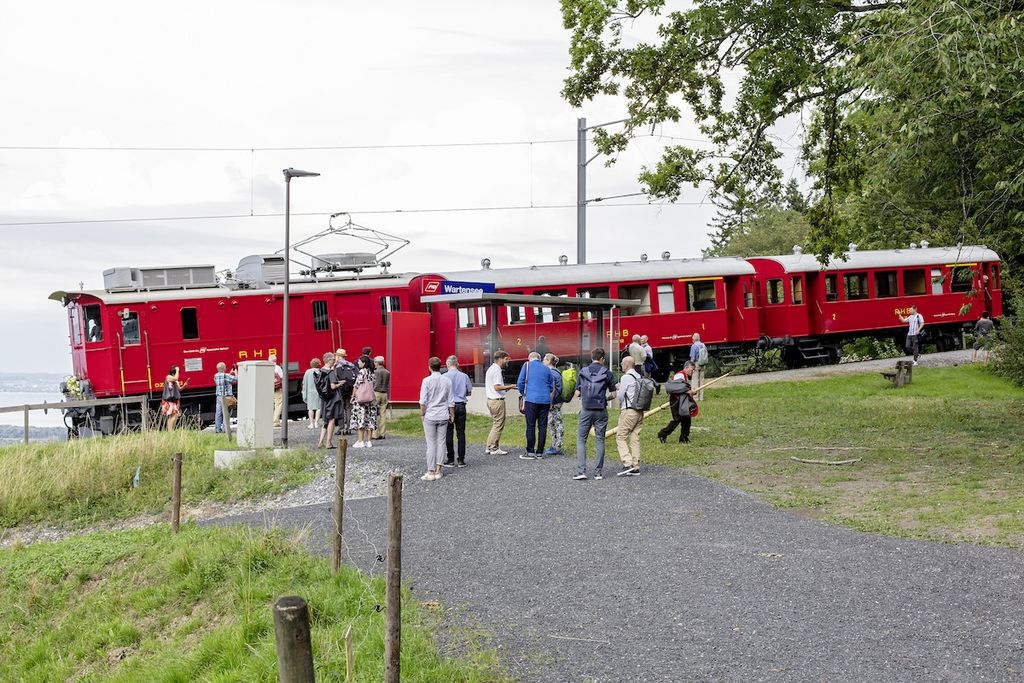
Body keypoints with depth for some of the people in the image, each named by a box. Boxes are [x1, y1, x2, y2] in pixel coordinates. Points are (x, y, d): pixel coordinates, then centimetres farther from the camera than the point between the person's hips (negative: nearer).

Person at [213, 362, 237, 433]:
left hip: (219, 397, 7)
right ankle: (224, 428, -3)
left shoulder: (216, 376, 8)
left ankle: (217, 428, 9)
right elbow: (236, 379, -11)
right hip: (226, 397, -7)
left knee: (218, 412, 8)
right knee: (227, 413, -2)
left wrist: (230, 374, 24)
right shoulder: (226, 375, -14)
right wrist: (235, 373, 8)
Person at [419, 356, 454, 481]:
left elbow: (423, 400, -9)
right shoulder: (447, 381, 3)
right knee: (441, 442, 8)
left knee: (431, 444, 0)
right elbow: (450, 401, 7)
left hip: (430, 416, -3)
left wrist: (422, 413, 4)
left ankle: (431, 472, 1)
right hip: (443, 416, 3)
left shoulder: (427, 381, -8)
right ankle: (438, 470, 8)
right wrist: (452, 414, 18)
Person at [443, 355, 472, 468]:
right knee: (461, 433, 7)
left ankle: (450, 460, 5)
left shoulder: (444, 377, -9)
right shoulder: (464, 376, 1)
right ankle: (461, 460, 8)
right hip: (461, 406, 3)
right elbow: (469, 392, 10)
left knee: (448, 433, 4)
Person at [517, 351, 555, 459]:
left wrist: (522, 393, 18)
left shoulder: (527, 365, 5)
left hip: (532, 399, -3)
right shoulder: (546, 368, 13)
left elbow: (520, 382, 1)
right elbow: (551, 386, 17)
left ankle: (530, 452, 0)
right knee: (542, 426, 6)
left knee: (531, 426, 0)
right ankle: (539, 453, 7)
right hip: (545, 400, 3)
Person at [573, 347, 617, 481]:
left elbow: (577, 393, 5)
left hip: (586, 410, 0)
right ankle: (598, 472, 8)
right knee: (599, 441, 7)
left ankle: (581, 471, -5)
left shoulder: (582, 372, 3)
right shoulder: (607, 373, 0)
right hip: (601, 411, 0)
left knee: (581, 440, 6)